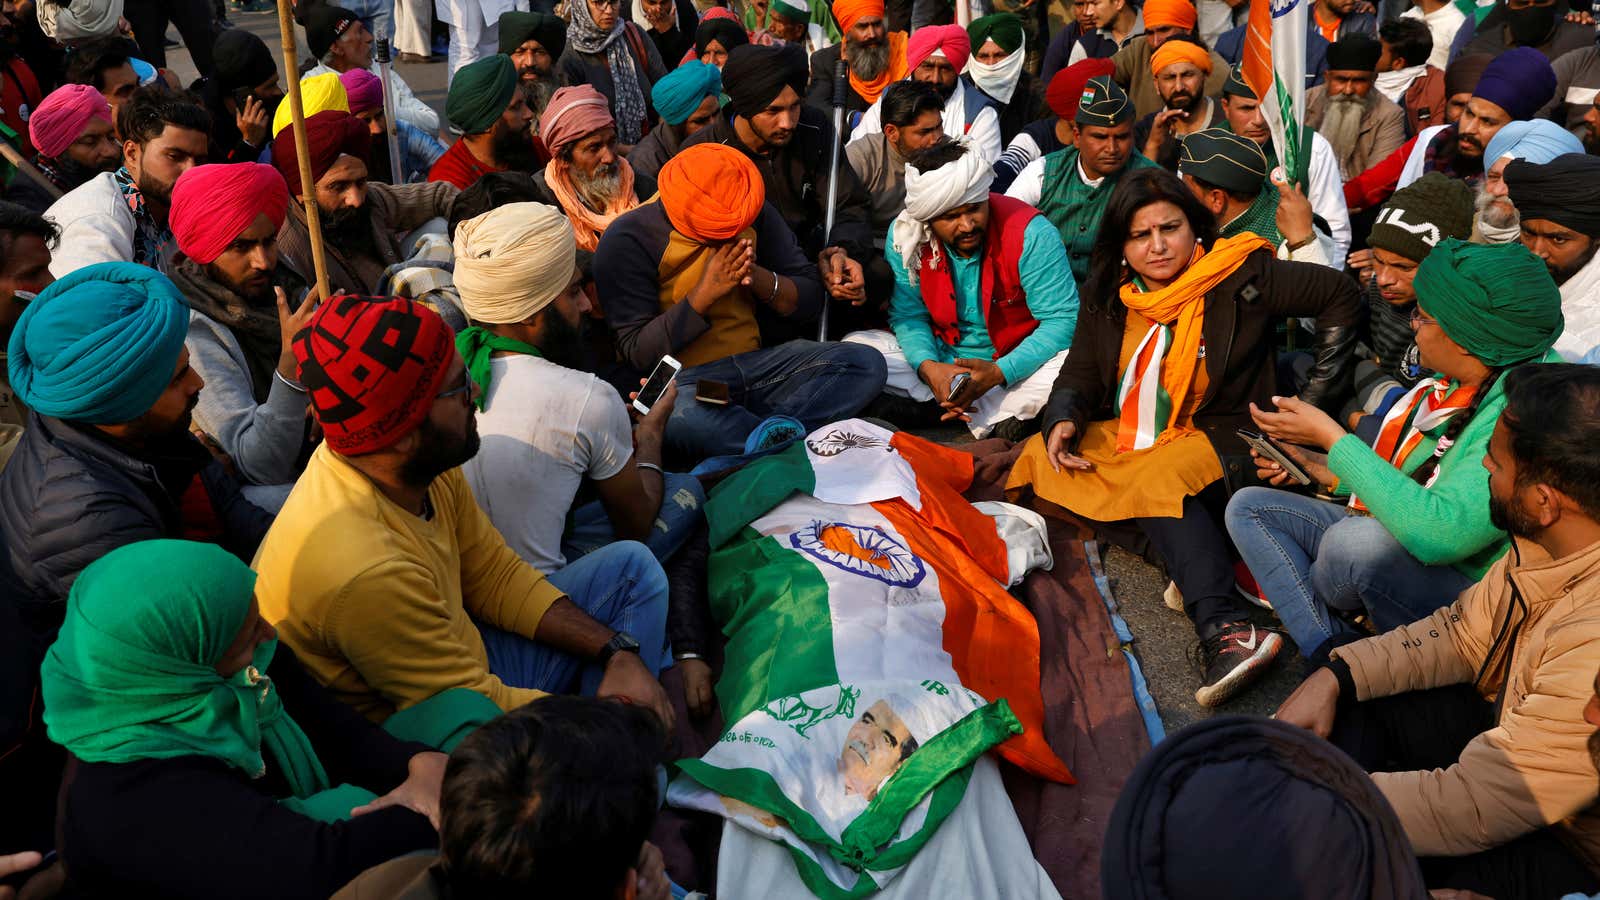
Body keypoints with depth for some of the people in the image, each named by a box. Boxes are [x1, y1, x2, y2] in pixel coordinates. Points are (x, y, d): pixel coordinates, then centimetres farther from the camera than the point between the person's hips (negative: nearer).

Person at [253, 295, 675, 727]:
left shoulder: (422, 462, -11)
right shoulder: (363, 570, -36)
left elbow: (495, 577, 3)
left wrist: (619, 650, -6)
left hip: (469, 665, 8)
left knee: (631, 567, 6)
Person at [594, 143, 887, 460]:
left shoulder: (754, 213, 5)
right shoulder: (627, 240, -10)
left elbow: (810, 299, 7)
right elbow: (637, 351, -12)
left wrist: (758, 277, -14)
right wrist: (705, 293, -21)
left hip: (754, 363, 5)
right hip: (682, 380, -5)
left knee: (867, 363, -15)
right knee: (682, 417, -42)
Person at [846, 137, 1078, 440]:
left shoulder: (1030, 233, -21)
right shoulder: (905, 235, -10)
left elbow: (1063, 319, -20)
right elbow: (908, 314, -4)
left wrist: (998, 373, -31)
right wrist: (928, 367, -26)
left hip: (1013, 366, -3)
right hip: (940, 360, 4)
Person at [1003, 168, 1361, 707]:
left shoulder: (1241, 278, -8)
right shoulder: (1106, 297, 7)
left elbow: (1339, 296, -2)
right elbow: (1081, 374, 12)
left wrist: (1313, 403, -3)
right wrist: (1063, 419, -12)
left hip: (1218, 439, -6)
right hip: (1125, 440, 6)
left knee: (1160, 482, -38)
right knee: (1039, 462, -17)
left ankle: (1221, 628, -49)